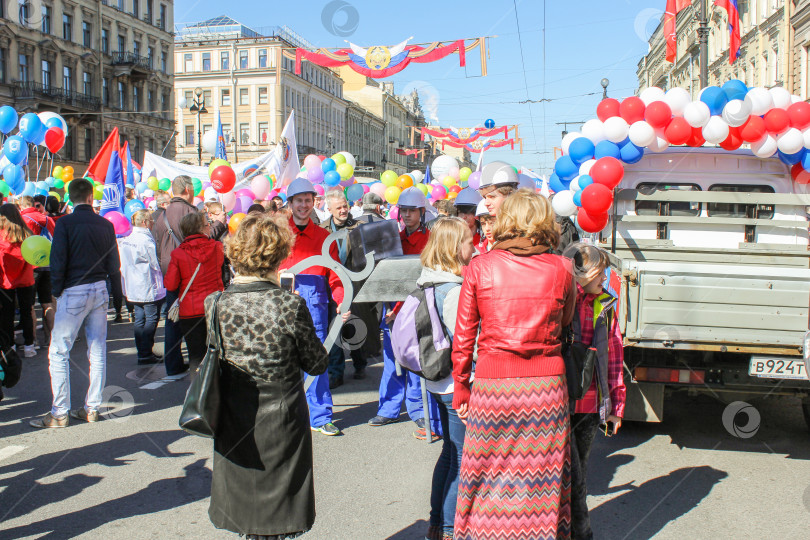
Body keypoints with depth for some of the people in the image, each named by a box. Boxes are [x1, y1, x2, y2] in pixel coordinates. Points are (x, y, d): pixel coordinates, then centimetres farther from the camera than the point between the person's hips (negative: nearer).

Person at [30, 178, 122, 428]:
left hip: (74, 292, -5)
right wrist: (116, 290, 16)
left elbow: (58, 260, -12)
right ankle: (92, 408, 16)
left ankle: (59, 413, 4)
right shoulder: (105, 225, 3)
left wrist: (56, 290, 0)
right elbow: (114, 263, 7)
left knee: (58, 353, 2)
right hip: (100, 290, 5)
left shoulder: (65, 223, -9)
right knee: (97, 351, 10)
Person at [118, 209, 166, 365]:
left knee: (140, 319, 13)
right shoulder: (146, 240, -18)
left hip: (133, 288, 8)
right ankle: (145, 354, -1)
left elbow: (122, 263, 15)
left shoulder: (125, 239, 7)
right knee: (151, 319, -1)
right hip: (148, 288, -8)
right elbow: (156, 264, -12)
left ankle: (142, 352, 17)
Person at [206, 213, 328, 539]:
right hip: (281, 426, -3)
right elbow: (317, 365, -8)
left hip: (234, 433, 4)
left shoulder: (215, 304, -8)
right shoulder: (290, 306, -18)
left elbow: (213, 358, 6)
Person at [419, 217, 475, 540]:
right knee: (462, 457, 2)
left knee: (450, 451, 20)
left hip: (439, 382, 9)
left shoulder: (429, 284, 6)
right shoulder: (455, 290, -21)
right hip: (458, 385, -9)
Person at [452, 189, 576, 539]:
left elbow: (463, 337, 1)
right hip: (547, 384, 1)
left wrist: (460, 388, 9)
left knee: (489, 485, 10)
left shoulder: (479, 268, -2)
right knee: (541, 483, 12)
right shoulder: (561, 269, -1)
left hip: (493, 385, -1)